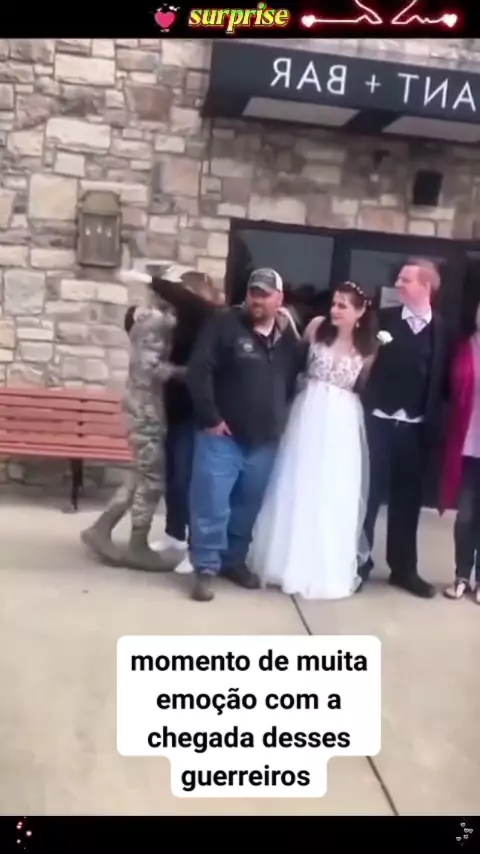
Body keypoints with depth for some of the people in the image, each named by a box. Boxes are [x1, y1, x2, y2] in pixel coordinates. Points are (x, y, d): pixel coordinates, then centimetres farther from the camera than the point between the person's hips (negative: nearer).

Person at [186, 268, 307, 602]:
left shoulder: (288, 336, 7)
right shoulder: (225, 324, -7)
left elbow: (296, 376, 16)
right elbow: (199, 371, -13)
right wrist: (210, 417, -14)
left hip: (264, 440, 5)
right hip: (222, 434, -4)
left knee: (248, 506, 16)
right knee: (211, 504, -3)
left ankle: (234, 560, 33)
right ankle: (206, 568, 10)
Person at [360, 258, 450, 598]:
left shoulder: (442, 330, 3)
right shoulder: (384, 319, 1)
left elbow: (441, 380, 2)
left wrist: (433, 422, -5)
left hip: (416, 427, 1)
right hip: (379, 420, -1)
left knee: (408, 498, 11)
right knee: (369, 493, 4)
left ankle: (403, 568, 23)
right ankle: (358, 563, 17)